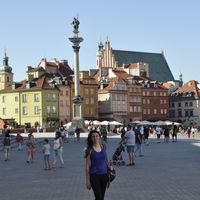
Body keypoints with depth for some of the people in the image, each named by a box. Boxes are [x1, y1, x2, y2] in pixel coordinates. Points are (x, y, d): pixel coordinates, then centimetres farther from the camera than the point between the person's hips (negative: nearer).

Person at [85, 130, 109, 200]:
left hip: (104, 175, 4)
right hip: (94, 176, -4)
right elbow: (87, 166, -7)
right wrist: (88, 181, -8)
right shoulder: (90, 150, -8)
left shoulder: (102, 147, 4)